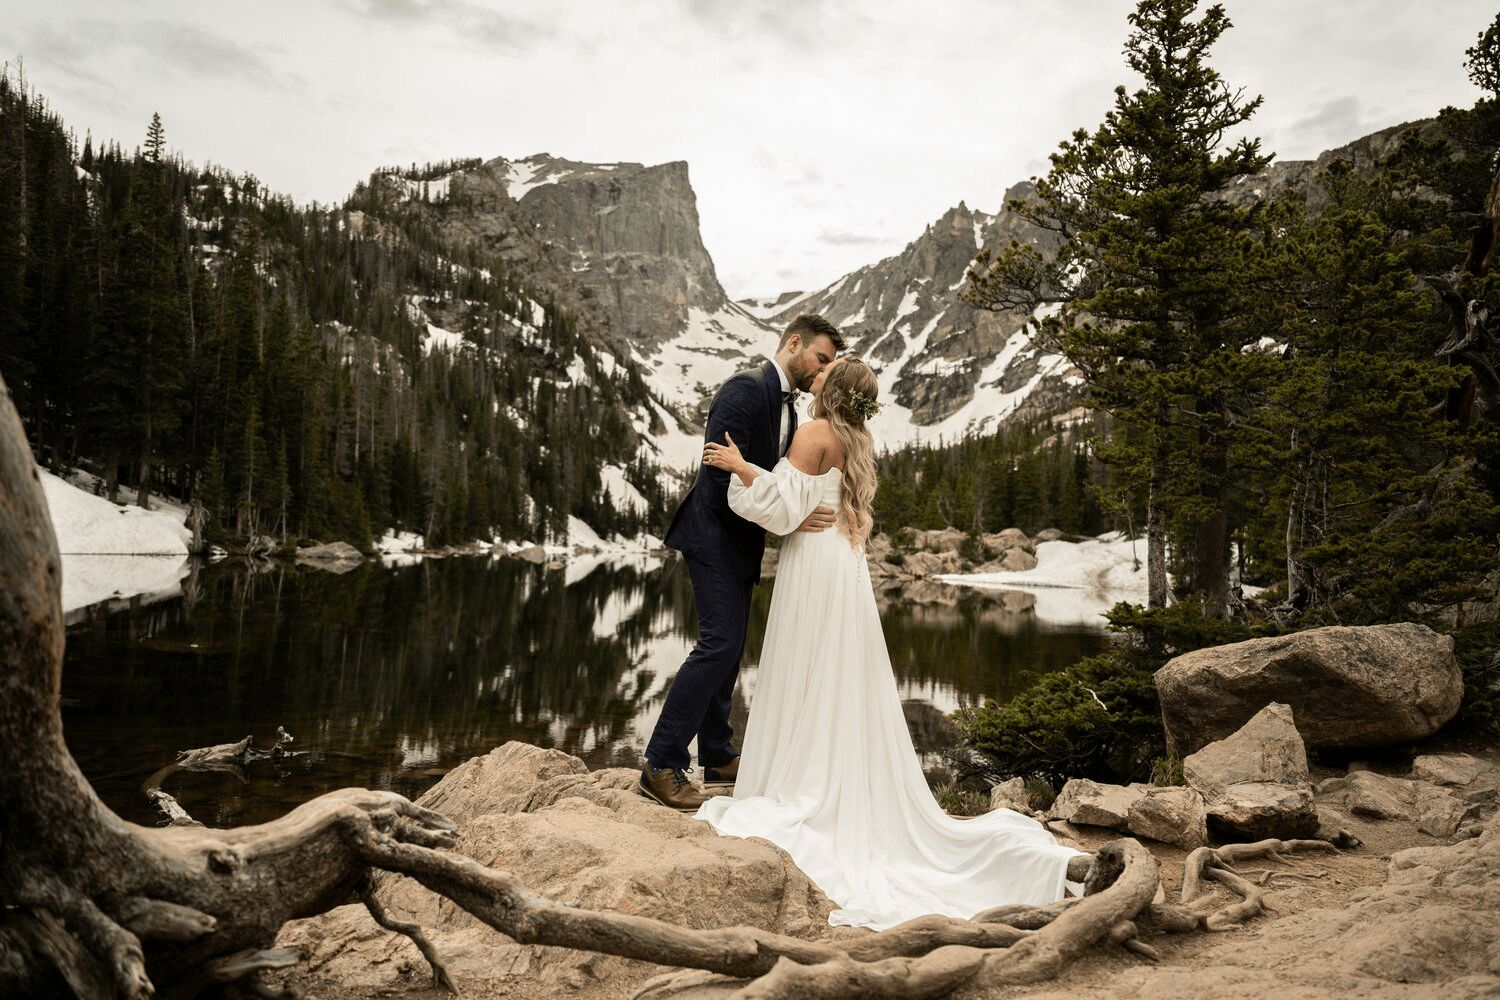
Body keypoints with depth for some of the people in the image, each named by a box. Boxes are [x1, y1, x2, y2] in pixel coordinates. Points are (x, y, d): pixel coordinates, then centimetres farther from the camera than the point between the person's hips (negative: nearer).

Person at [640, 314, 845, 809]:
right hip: (715, 535, -10)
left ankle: (717, 757, 25)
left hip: (739, 543, 10)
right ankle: (661, 765, -7)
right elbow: (722, 470, -25)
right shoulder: (746, 388, -16)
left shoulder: (788, 406, 14)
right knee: (720, 642, -14)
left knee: (727, 646, 14)